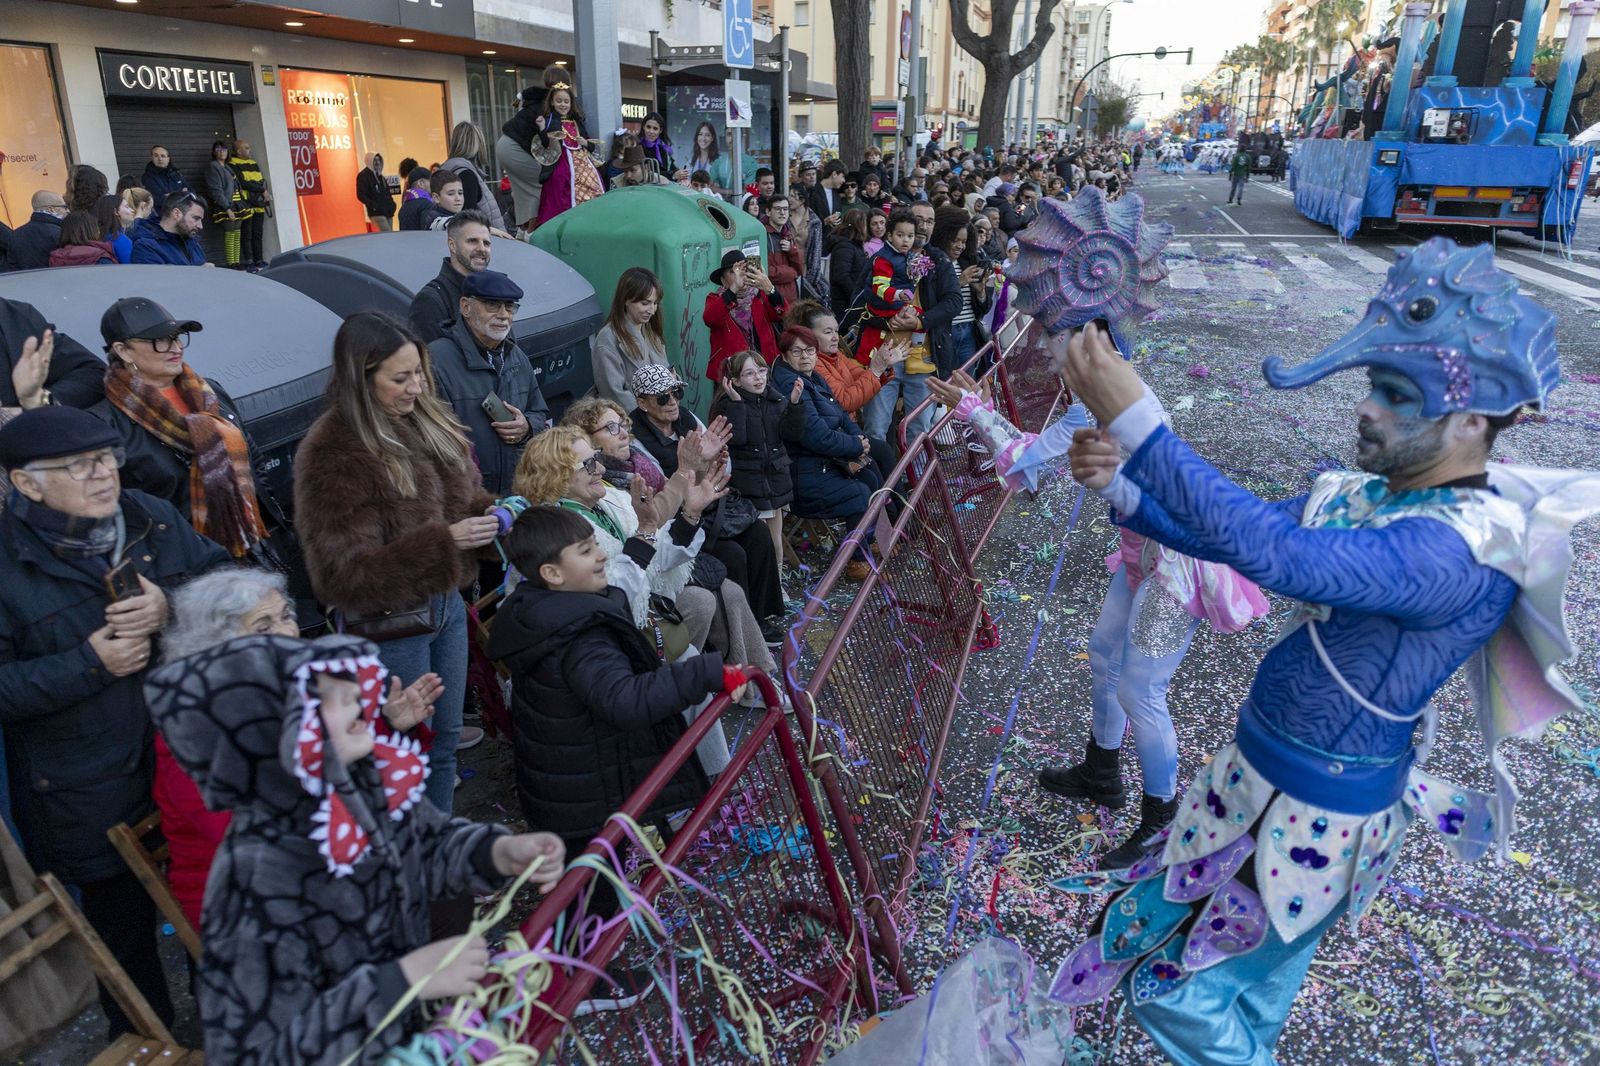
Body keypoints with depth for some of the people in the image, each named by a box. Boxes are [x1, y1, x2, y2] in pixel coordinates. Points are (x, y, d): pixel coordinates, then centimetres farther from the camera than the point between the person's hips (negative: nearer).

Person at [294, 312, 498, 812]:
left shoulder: (429, 420, 0)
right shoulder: (332, 455, -20)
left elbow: (462, 497, 15)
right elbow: (343, 573, -21)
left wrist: (489, 513, -9)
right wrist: (444, 542, -29)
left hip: (446, 602, 7)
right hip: (389, 624, -7)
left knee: (445, 739, 20)